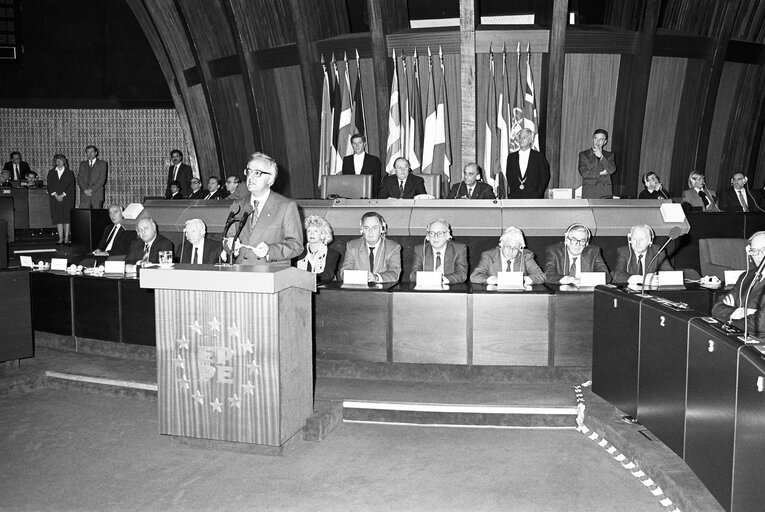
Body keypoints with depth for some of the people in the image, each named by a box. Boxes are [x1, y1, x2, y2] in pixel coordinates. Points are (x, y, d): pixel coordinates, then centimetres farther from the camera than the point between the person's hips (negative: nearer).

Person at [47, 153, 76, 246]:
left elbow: (71, 186, -2)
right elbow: (49, 186, 4)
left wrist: (62, 195, -11)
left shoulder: (69, 173, 5)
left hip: (66, 198, -2)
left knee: (66, 217, -4)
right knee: (58, 218, 0)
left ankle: (66, 238, -2)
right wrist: (56, 195, -9)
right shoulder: (51, 173, 11)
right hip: (55, 198, 2)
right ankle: (60, 238, 4)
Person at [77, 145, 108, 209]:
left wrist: (92, 189, -11)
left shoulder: (102, 163, 7)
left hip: (97, 194, -3)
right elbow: (79, 178, 9)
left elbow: (102, 179, -3)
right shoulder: (82, 164, 18)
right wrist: (85, 189, -8)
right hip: (84, 194, 3)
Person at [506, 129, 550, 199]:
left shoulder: (539, 156, 4)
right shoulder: (511, 157, 12)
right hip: (515, 198, 2)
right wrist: (509, 194, 4)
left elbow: (545, 177, 5)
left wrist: (539, 194, -2)